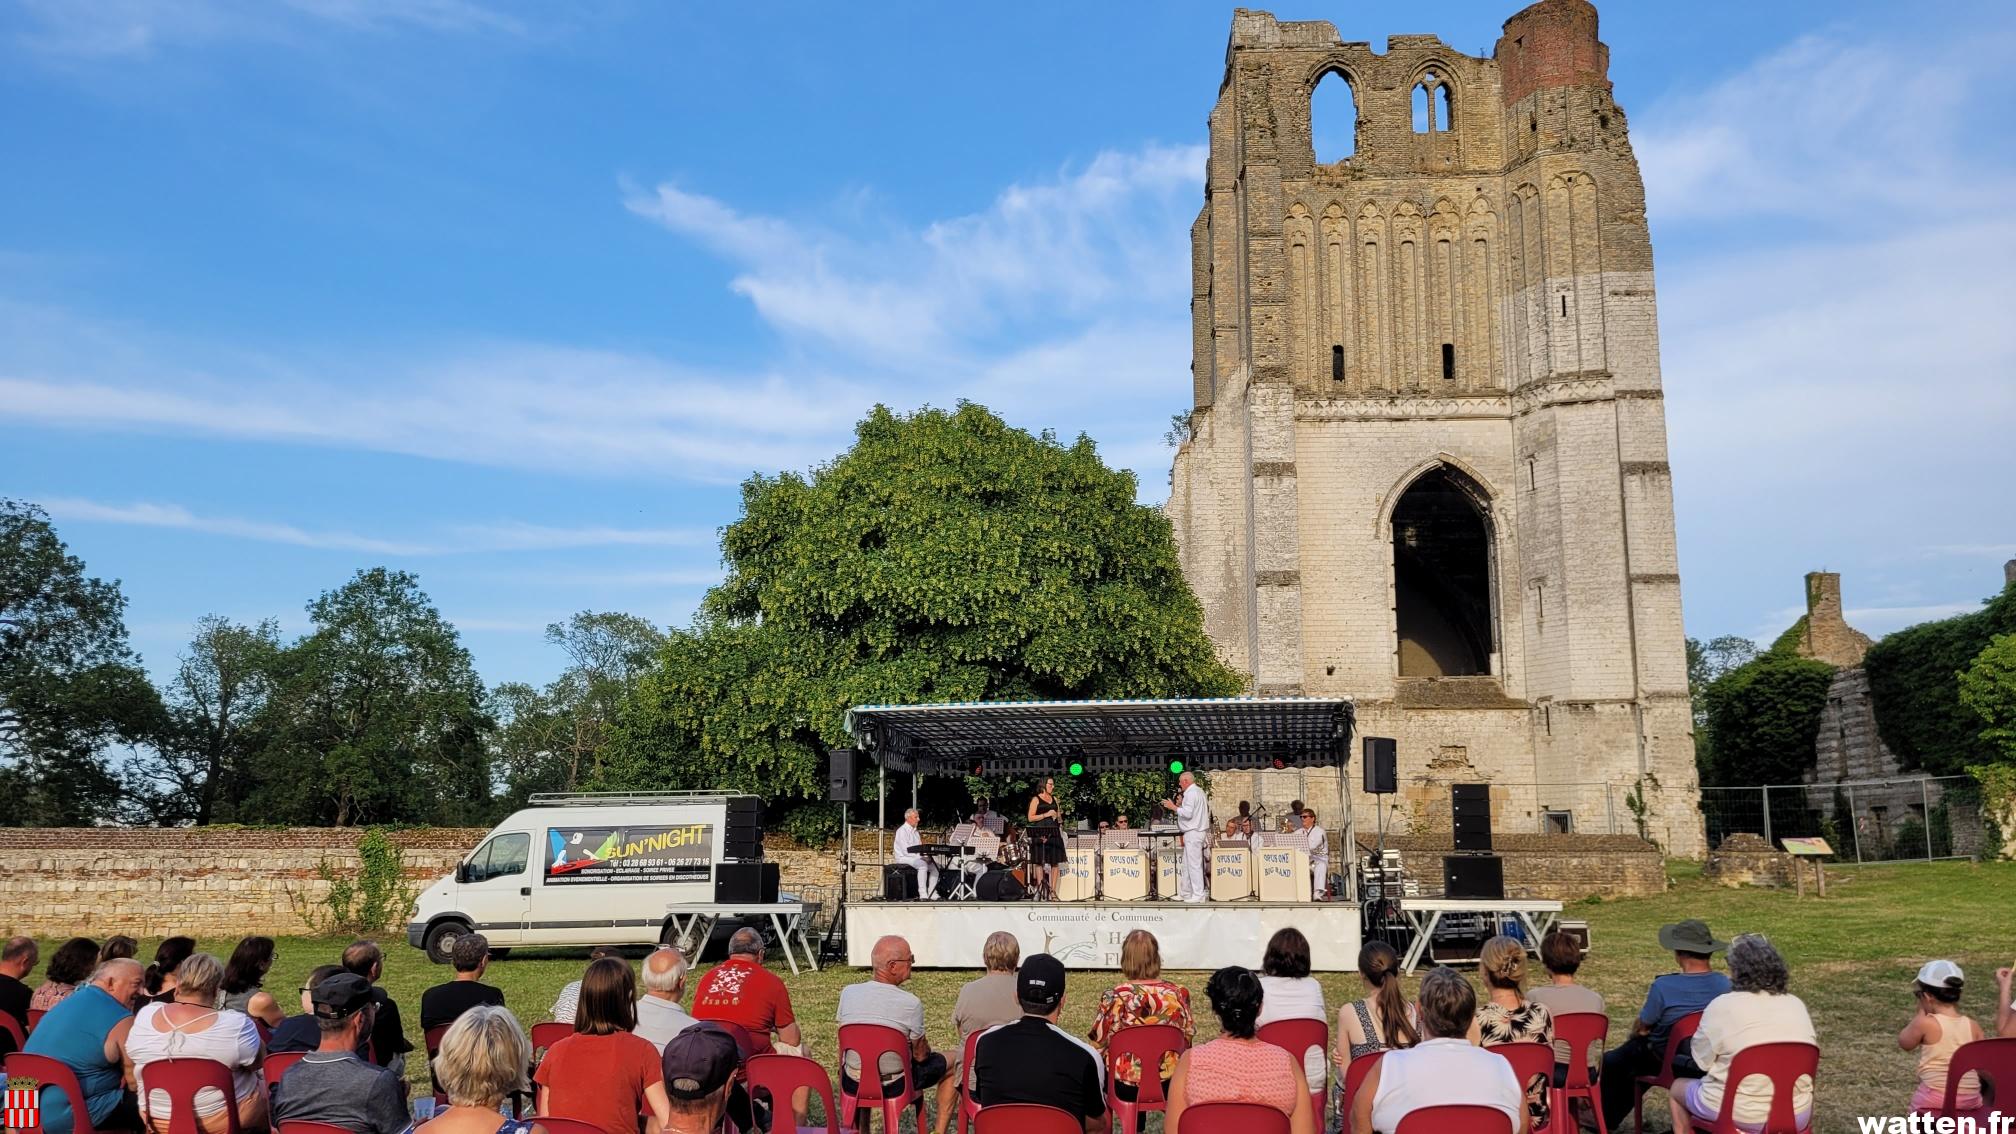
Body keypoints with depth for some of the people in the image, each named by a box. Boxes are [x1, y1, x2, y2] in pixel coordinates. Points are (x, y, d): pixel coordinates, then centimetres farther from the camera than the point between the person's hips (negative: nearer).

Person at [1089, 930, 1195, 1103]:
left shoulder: (1114, 997, -17)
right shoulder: (1178, 993, -10)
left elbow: (1099, 1045, -9)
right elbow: (1188, 1035, 3)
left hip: (1125, 1088, -2)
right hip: (1169, 1086, 2)